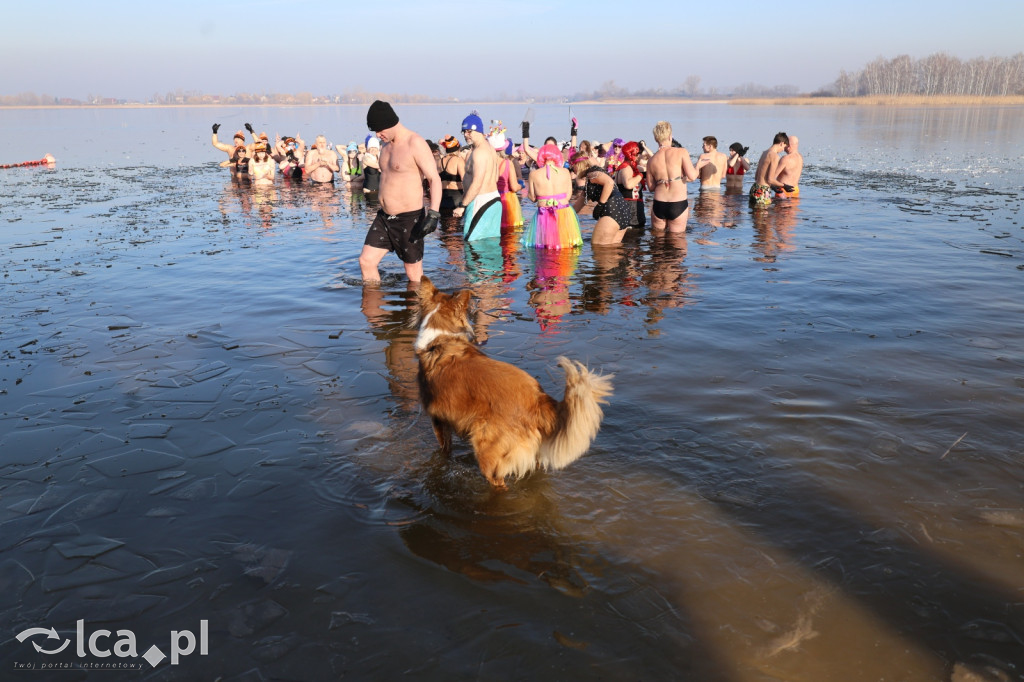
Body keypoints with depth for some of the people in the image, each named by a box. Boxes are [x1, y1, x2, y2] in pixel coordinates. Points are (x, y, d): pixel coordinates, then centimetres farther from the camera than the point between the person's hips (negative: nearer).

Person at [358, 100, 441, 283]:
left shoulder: (415, 144, -14)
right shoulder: (387, 145, 12)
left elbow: (435, 179, -20)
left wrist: (433, 213, -33)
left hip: (409, 219, -8)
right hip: (384, 217, 8)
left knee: (415, 277, 0)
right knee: (366, 261, 5)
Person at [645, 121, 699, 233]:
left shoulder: (651, 161, 3)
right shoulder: (682, 152, -7)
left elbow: (650, 185, 7)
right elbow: (692, 176, -13)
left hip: (659, 205, 3)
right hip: (678, 205, -3)